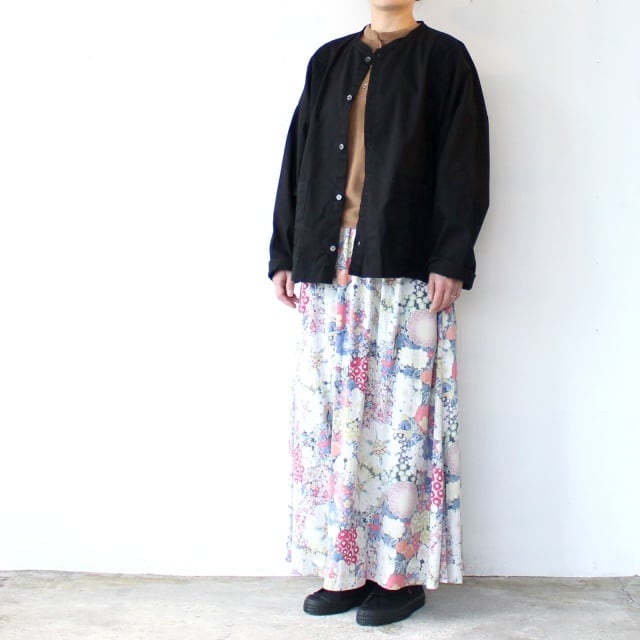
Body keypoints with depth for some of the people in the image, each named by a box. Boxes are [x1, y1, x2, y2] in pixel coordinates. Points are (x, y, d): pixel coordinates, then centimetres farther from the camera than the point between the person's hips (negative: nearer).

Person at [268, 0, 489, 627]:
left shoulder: (443, 57, 6)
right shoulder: (328, 61, 18)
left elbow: (464, 163, -2)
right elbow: (298, 158, 16)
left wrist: (451, 259, -11)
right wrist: (285, 254, 9)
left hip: (406, 269, -4)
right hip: (329, 267, 5)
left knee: (401, 417, -3)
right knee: (329, 414, 4)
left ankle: (402, 571, 9)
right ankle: (345, 566, 14)